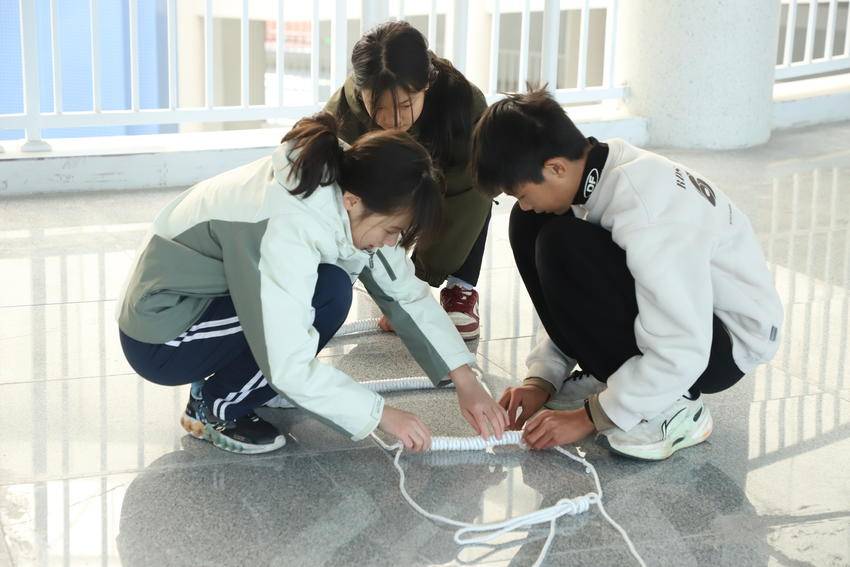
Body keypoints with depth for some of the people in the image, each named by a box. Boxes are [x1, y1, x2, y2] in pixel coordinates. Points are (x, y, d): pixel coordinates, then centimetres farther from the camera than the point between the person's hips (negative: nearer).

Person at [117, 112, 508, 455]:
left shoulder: (345, 189, -10)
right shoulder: (286, 227, -34)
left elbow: (407, 293, -4)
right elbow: (289, 368, -32)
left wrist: (465, 381, -10)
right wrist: (382, 414, -23)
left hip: (211, 298, 9)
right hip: (160, 337, -9)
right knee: (328, 293, -23)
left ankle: (222, 383, 6)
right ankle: (218, 408, -7)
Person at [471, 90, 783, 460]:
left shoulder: (647, 213, -32)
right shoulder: (603, 172, -6)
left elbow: (681, 356, -32)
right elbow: (580, 302, 7)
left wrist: (589, 419, -22)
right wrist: (542, 380, -1)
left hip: (723, 344, -9)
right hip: (672, 307, 9)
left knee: (563, 248, -28)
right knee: (529, 227, -1)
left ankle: (670, 408, -15)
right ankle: (617, 378, 5)